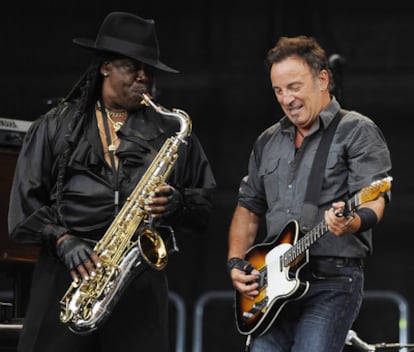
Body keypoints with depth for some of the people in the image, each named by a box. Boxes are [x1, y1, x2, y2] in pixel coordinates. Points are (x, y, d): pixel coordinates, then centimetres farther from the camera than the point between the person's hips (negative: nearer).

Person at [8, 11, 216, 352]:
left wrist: (177, 202, -8)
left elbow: (206, 201, 14)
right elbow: (26, 199, 6)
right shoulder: (56, 126, 10)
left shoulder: (171, 130, 12)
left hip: (141, 277, 1)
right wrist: (63, 241, -9)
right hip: (65, 275, 0)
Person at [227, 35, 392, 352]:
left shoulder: (357, 131, -2)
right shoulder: (268, 142, 19)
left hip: (332, 282, -6)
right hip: (273, 288, 6)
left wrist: (352, 222, -35)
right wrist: (236, 264, 11)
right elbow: (248, 207, 24)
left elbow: (375, 200, -13)